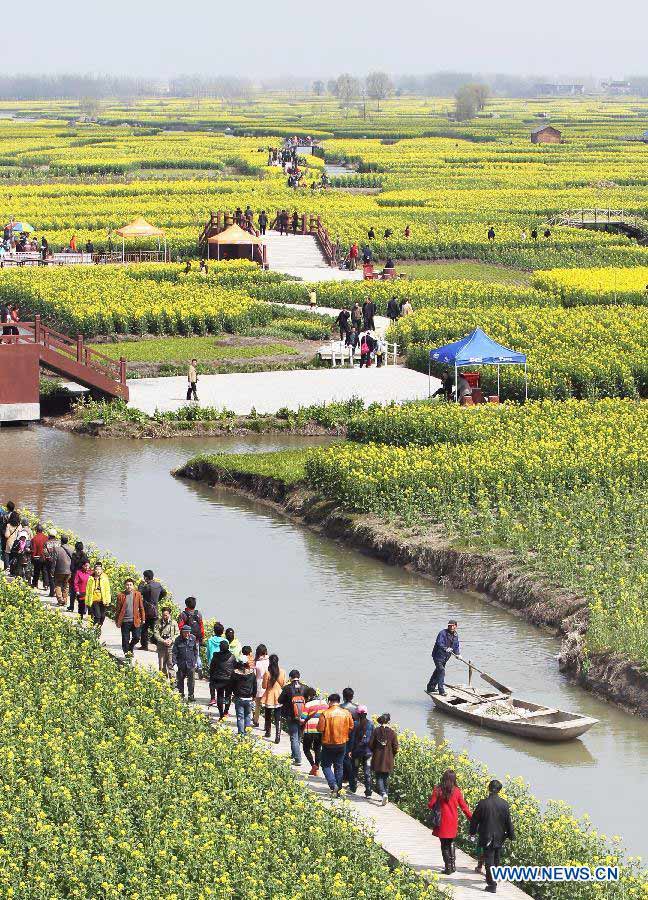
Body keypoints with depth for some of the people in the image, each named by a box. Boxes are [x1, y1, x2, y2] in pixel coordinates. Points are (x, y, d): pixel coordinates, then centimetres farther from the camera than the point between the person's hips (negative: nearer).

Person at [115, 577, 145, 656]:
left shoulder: (137, 594, 4)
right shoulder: (121, 595, -2)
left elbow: (141, 607, 8)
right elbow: (117, 609, 2)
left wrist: (143, 619, 5)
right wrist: (117, 621, 0)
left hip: (135, 620, 1)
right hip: (125, 621, -1)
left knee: (136, 637, 1)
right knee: (125, 639, 2)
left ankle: (130, 648, 27)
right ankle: (126, 651, 17)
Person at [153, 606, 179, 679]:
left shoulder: (174, 623, 6)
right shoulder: (158, 622, 6)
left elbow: (177, 634, 6)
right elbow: (156, 634, 0)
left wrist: (171, 640, -10)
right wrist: (163, 641, -12)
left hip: (171, 646, -1)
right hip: (161, 646, 1)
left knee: (171, 664, -4)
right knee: (161, 665, 3)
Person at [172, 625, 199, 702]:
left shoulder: (193, 639, -2)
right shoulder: (178, 640, -8)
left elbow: (196, 651, 10)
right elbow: (174, 652, -5)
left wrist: (195, 661, 10)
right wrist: (174, 663, -12)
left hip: (191, 664, 0)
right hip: (180, 663, 0)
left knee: (191, 680, 0)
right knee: (179, 681, 10)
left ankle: (190, 696, 10)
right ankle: (180, 696, 24)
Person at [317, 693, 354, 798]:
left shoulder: (325, 714, -16)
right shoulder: (346, 713, -4)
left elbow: (320, 729, -15)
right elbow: (351, 727, 2)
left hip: (328, 744, -4)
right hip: (342, 743, 4)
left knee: (326, 765, 9)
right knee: (339, 767, 16)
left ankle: (333, 785, -11)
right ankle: (338, 789, 20)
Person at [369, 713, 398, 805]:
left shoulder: (376, 730, -7)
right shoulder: (392, 732, -6)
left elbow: (371, 744, -3)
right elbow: (395, 747, -3)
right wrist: (393, 756, 15)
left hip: (377, 759, -1)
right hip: (388, 759, 1)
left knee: (379, 777, 1)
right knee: (386, 777, 15)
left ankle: (383, 793, -20)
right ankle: (386, 794, 19)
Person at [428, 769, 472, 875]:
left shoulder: (438, 790, -10)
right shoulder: (456, 791, -4)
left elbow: (430, 805, -7)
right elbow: (464, 806, 1)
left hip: (442, 822, -2)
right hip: (453, 823, 2)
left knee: (444, 845, 6)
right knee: (451, 844, 20)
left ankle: (448, 867, 4)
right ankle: (453, 865, 18)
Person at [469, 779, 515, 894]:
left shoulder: (483, 804, -14)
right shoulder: (504, 804, -8)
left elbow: (474, 820, -5)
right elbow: (508, 822, -1)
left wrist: (472, 832, 9)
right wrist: (511, 836, 10)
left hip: (487, 838, -3)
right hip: (499, 838, 3)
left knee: (489, 861, -1)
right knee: (496, 860, 20)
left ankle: (492, 885, -8)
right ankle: (492, 879, 36)